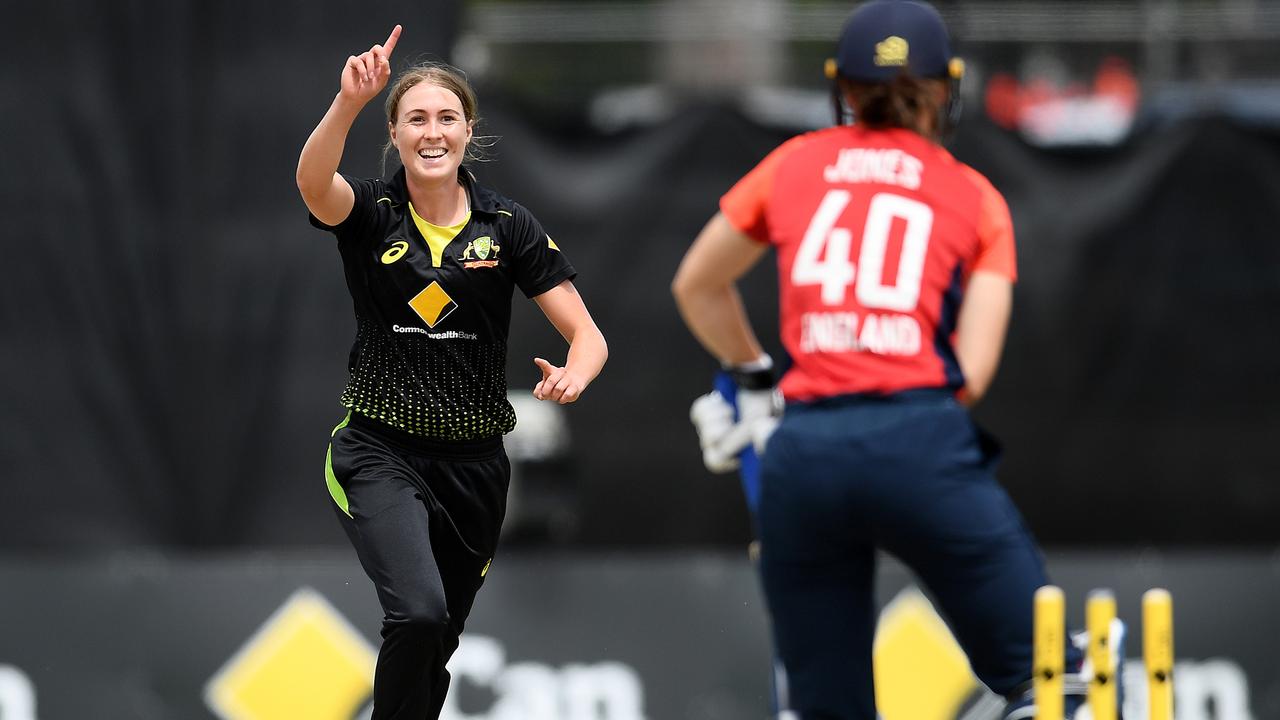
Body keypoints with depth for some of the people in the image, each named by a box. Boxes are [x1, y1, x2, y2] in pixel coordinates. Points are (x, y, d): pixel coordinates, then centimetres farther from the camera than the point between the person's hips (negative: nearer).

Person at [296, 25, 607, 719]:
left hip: (473, 462, 3)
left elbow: (586, 334, -1)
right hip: (381, 454, -3)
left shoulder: (507, 225, 0)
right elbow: (313, 180, -29)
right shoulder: (370, 212, -5)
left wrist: (573, 374, -25)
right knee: (419, 613, -28)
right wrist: (349, 101, -47)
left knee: (435, 645, 13)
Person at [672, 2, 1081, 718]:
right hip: (922, 444, -3)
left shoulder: (793, 164, 17)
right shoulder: (977, 199, 12)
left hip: (800, 454, 3)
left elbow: (697, 288, 31)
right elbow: (971, 374, 2)